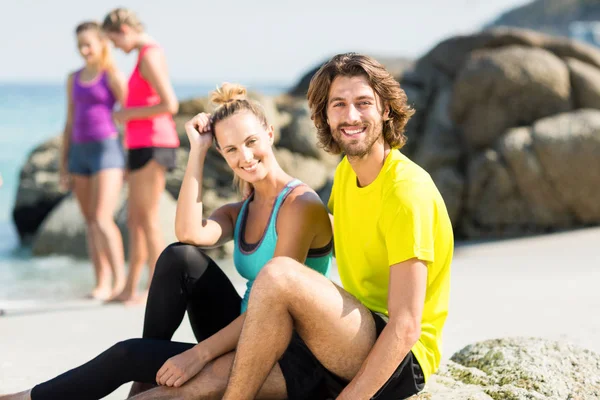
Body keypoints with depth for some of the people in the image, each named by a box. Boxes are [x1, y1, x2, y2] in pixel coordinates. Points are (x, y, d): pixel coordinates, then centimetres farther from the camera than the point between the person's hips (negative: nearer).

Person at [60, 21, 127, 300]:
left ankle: (120, 276, -1)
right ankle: (102, 284, 11)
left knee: (102, 220, -16)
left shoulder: (113, 76, -5)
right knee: (91, 223, 6)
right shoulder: (74, 79, 13)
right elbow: (70, 124, 16)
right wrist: (63, 167, 12)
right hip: (80, 154, 6)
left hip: (107, 151, -6)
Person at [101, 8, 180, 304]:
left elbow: (170, 105, -22)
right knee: (135, 220, 13)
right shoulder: (150, 54, 18)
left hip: (151, 146, -10)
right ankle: (130, 289, 18)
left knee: (147, 221, -5)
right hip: (147, 147, 10)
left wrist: (129, 114, -11)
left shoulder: (149, 56, -13)